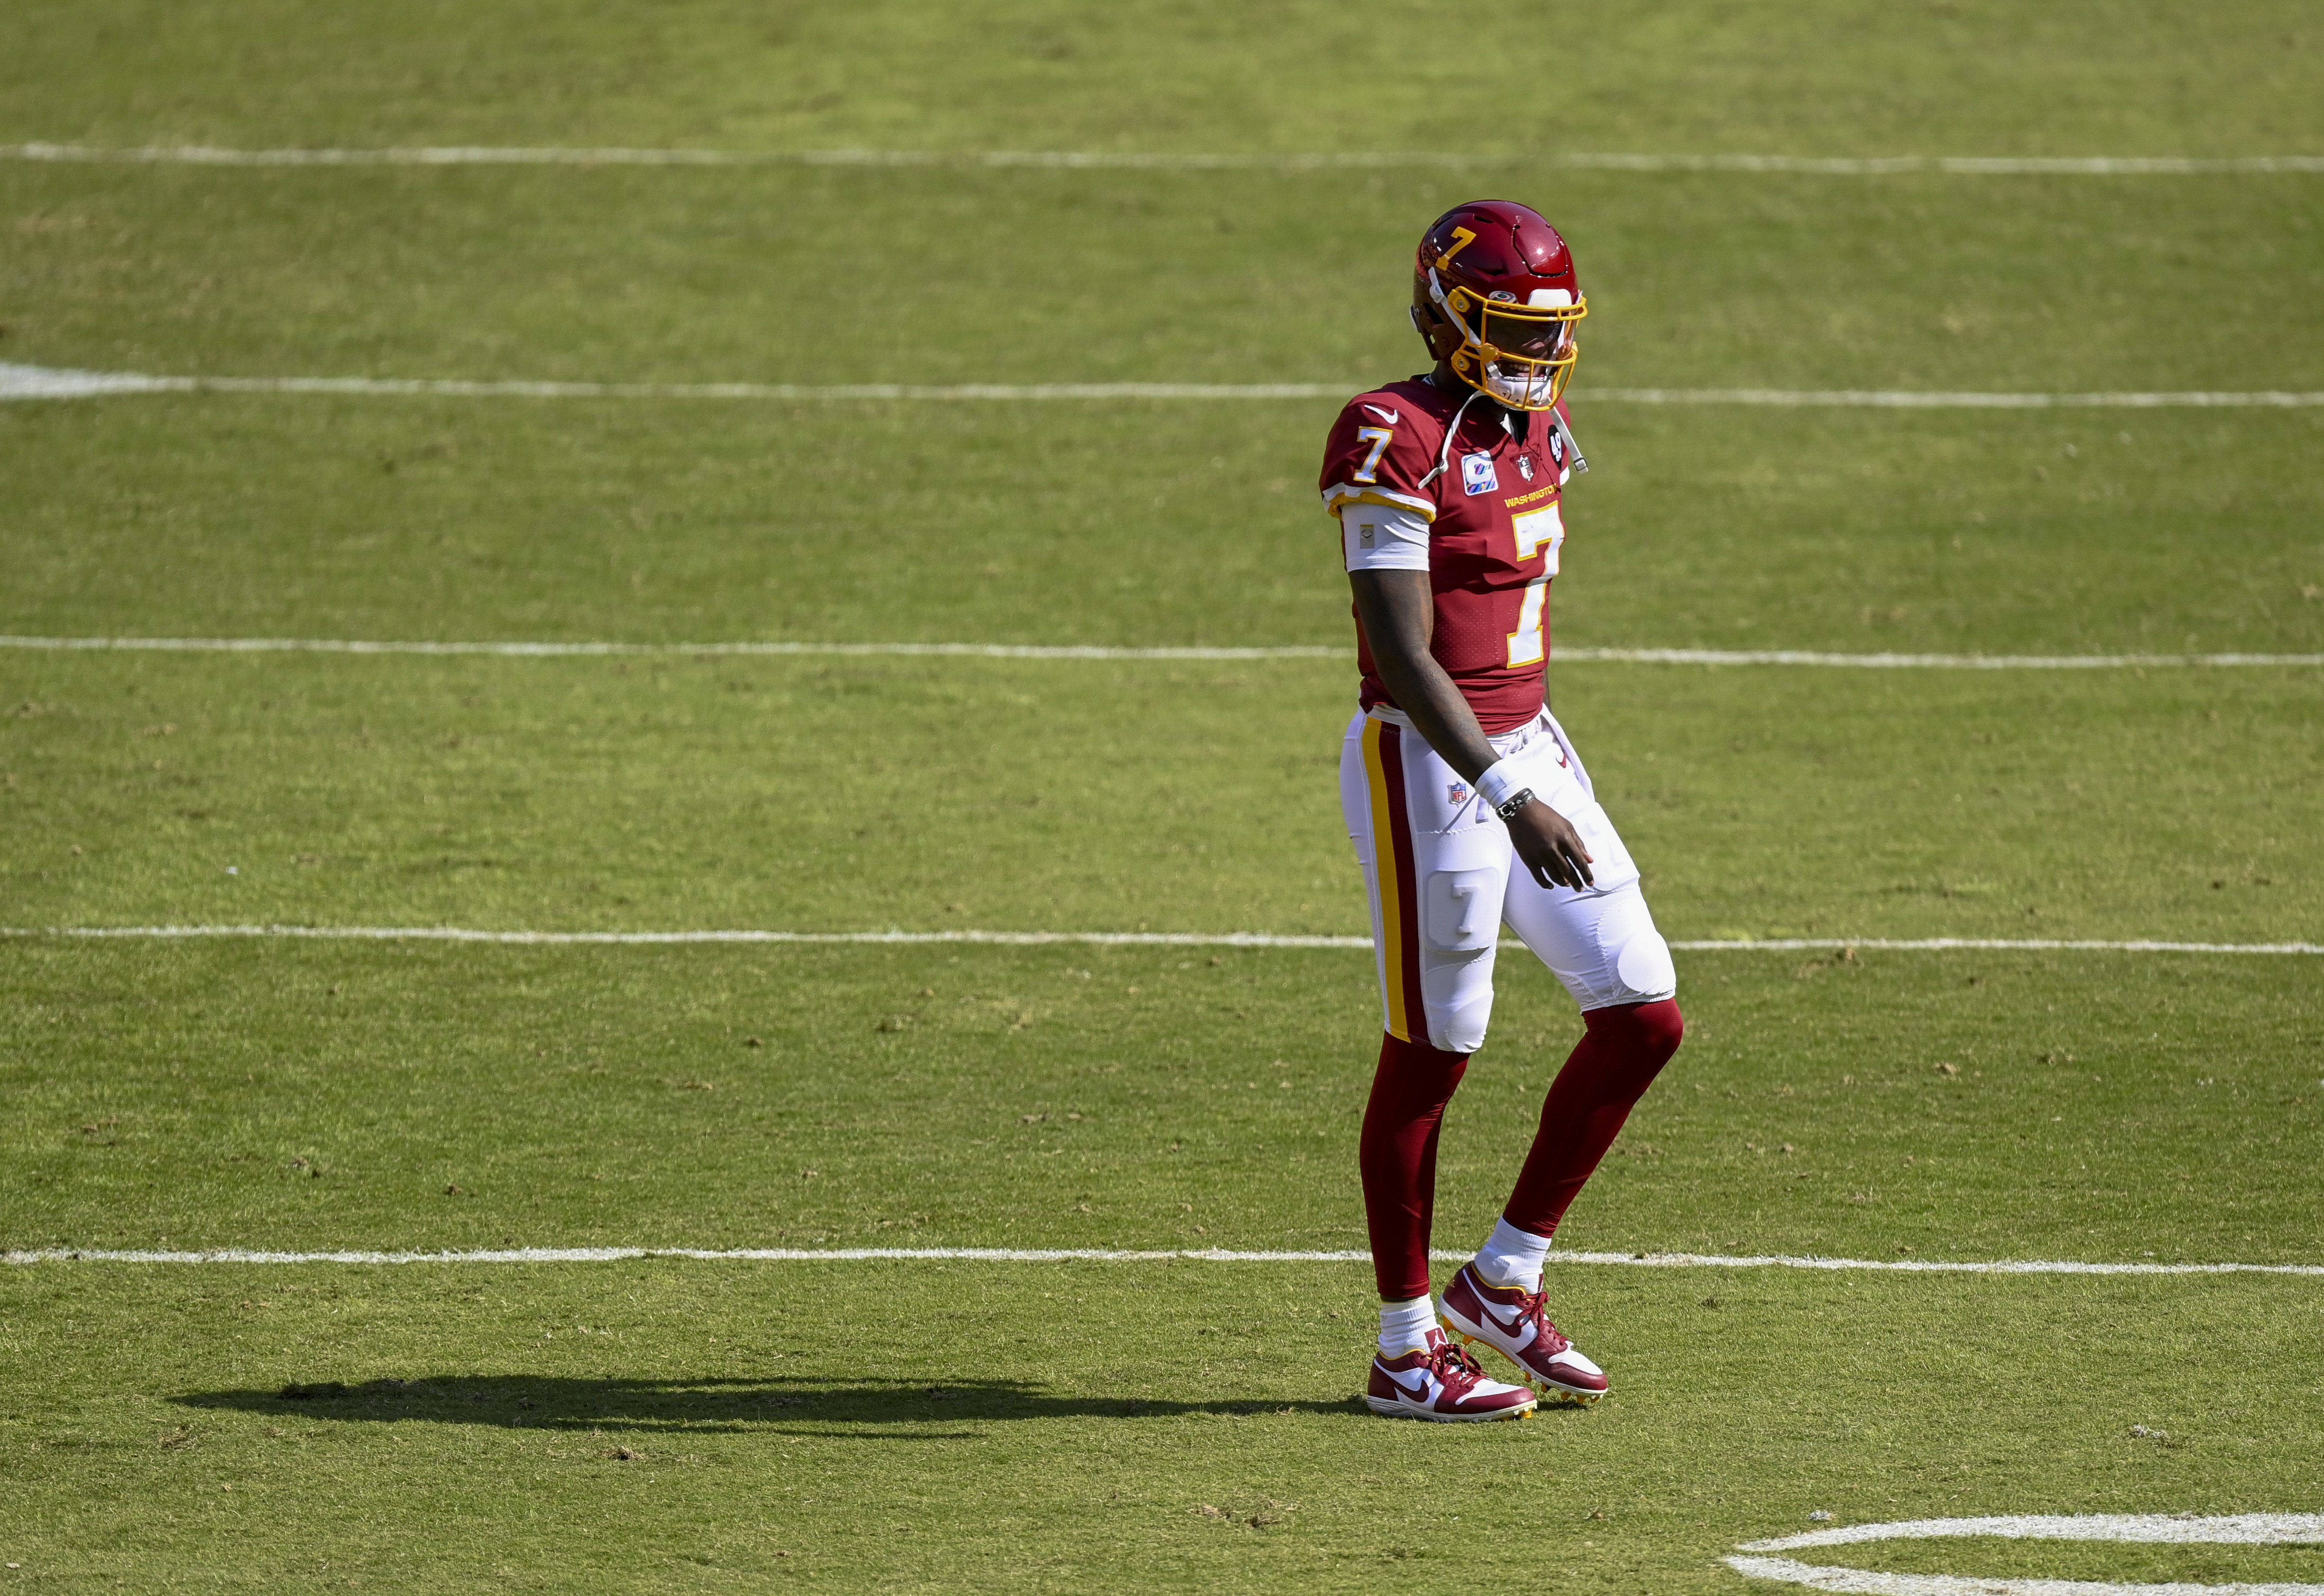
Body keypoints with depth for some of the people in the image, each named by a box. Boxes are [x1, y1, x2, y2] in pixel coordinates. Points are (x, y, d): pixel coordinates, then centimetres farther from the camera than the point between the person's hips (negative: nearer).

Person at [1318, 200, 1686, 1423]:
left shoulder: (1538, 436, 10)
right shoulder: (1395, 441, -16)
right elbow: (1404, 656, -22)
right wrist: (1507, 797, -29)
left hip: (1528, 750, 8)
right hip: (1427, 769, -8)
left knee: (1644, 1016, 4)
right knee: (1429, 1056, 1)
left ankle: (1505, 1280, 18)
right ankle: (1406, 1348, 13)